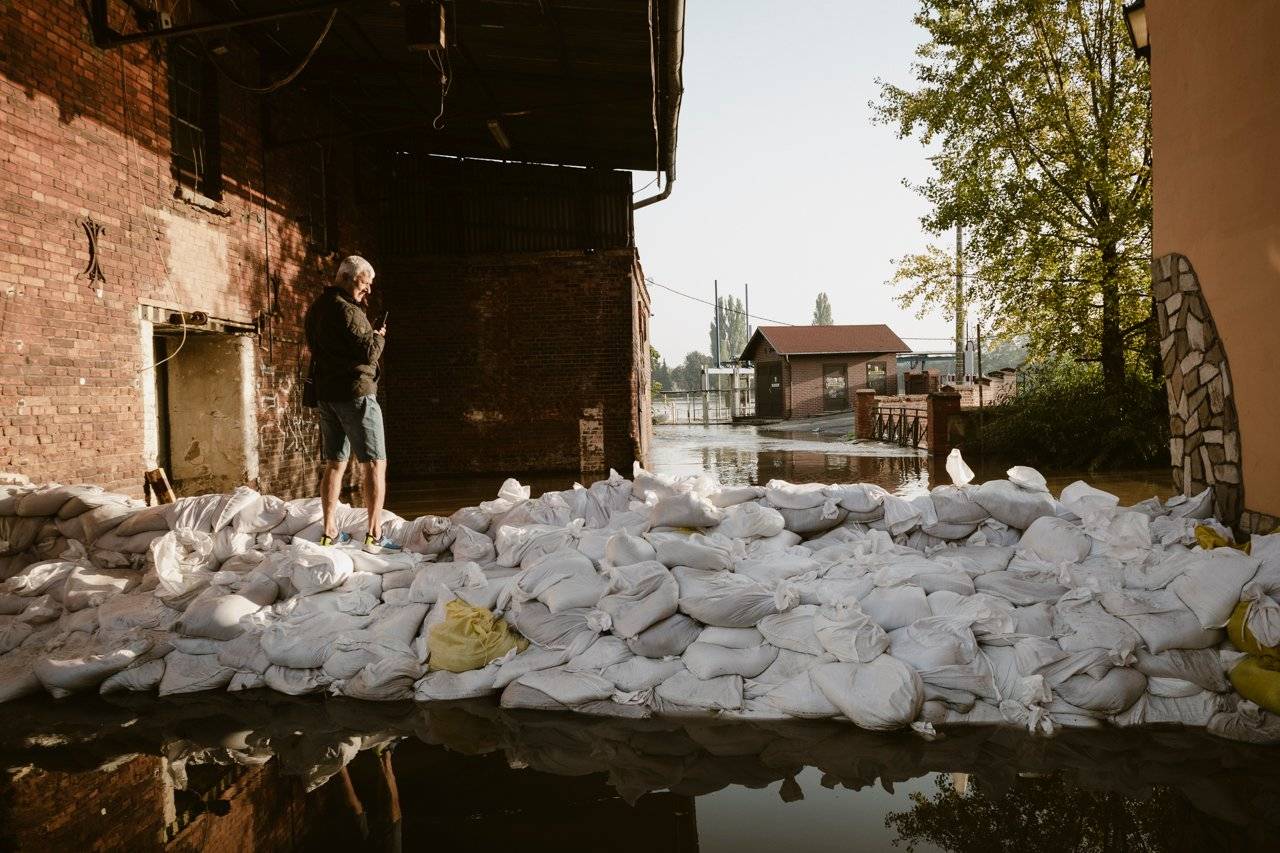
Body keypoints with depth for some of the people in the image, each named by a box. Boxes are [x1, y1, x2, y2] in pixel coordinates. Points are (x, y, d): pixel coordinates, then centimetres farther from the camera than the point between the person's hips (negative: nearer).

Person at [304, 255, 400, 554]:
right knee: (375, 463, -4)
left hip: (325, 393, 9)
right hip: (356, 393, -8)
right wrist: (379, 336, 2)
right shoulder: (347, 310, -15)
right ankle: (374, 535, -8)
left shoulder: (316, 308, 12)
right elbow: (369, 352, -19)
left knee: (335, 463, 13)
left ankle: (329, 532, 15)